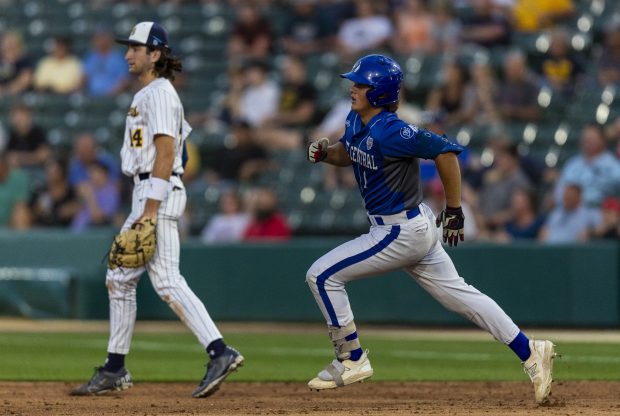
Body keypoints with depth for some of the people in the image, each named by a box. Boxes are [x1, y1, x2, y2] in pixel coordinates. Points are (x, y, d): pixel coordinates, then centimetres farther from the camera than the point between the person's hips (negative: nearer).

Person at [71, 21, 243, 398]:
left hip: (158, 194, -11)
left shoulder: (159, 94, -11)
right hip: (145, 196, 11)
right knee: (119, 278, 12)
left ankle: (220, 352, -23)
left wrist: (151, 209, -26)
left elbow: (165, 154, -20)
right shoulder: (147, 94, 20)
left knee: (166, 280, -17)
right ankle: (115, 370, 17)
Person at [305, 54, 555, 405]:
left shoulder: (390, 132, -25)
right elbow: (348, 154, 23)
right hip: (414, 230, 10)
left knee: (323, 276, -6)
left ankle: (352, 360, 6)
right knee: (458, 294, 13)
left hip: (403, 233, -10)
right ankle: (531, 353, 13)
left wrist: (454, 211, -22)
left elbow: (445, 151, -28)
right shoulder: (356, 121, 4)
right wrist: (325, 152, 0)